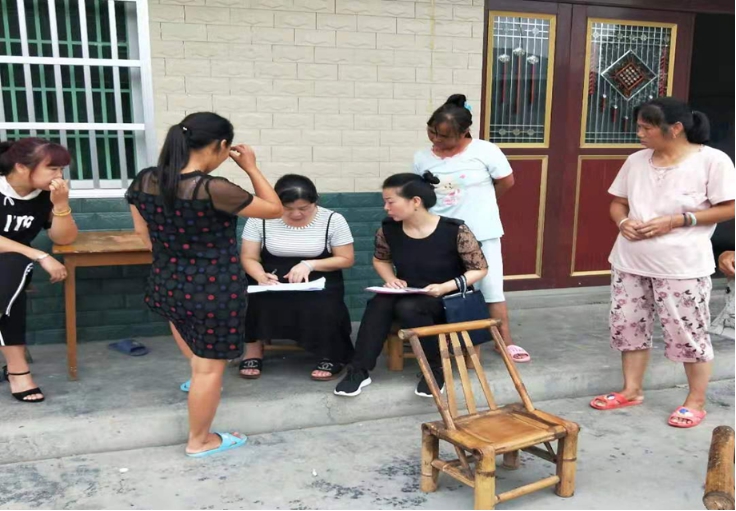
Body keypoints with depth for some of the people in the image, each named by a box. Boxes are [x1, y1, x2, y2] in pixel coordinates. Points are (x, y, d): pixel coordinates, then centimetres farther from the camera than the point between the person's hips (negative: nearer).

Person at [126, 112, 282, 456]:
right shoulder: (214, 189, -25)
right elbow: (275, 210, -13)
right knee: (210, 368, 11)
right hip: (214, 292, -6)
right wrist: (251, 168, -3)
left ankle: (197, 376, 56)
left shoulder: (144, 181, -5)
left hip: (166, 285, 7)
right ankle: (200, 441, 27)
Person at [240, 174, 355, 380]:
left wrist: (310, 264, -16)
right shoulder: (260, 219, -4)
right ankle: (253, 351, -9)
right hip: (273, 281, 1)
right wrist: (261, 276, -26)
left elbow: (347, 259, -2)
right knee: (257, 299, -31)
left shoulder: (332, 220, -5)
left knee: (321, 307, -32)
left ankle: (332, 355, -5)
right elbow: (249, 258, -2)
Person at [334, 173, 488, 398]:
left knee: (408, 308, -34)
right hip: (406, 295, 4)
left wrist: (446, 287, -24)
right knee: (379, 304, -28)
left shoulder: (454, 230, -19)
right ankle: (359, 370, -21)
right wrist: (391, 279, -8)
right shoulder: (388, 230, -7)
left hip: (446, 299, -4)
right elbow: (380, 259, 14)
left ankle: (436, 368, -14)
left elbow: (480, 269, -10)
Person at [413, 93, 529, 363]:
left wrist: (478, 201, 8)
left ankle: (506, 342, 18)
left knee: (492, 289, 6)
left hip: (481, 234, -2)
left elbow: (506, 181, 1)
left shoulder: (485, 151, -11)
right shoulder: (422, 158, -1)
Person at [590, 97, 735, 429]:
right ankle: (631, 391, 28)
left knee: (688, 332, 2)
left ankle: (696, 402, 20)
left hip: (682, 265, -5)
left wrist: (676, 221, -19)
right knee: (627, 325, 11)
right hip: (630, 261, 6)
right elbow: (618, 202, 14)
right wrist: (623, 221, -9)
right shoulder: (636, 161, 6)